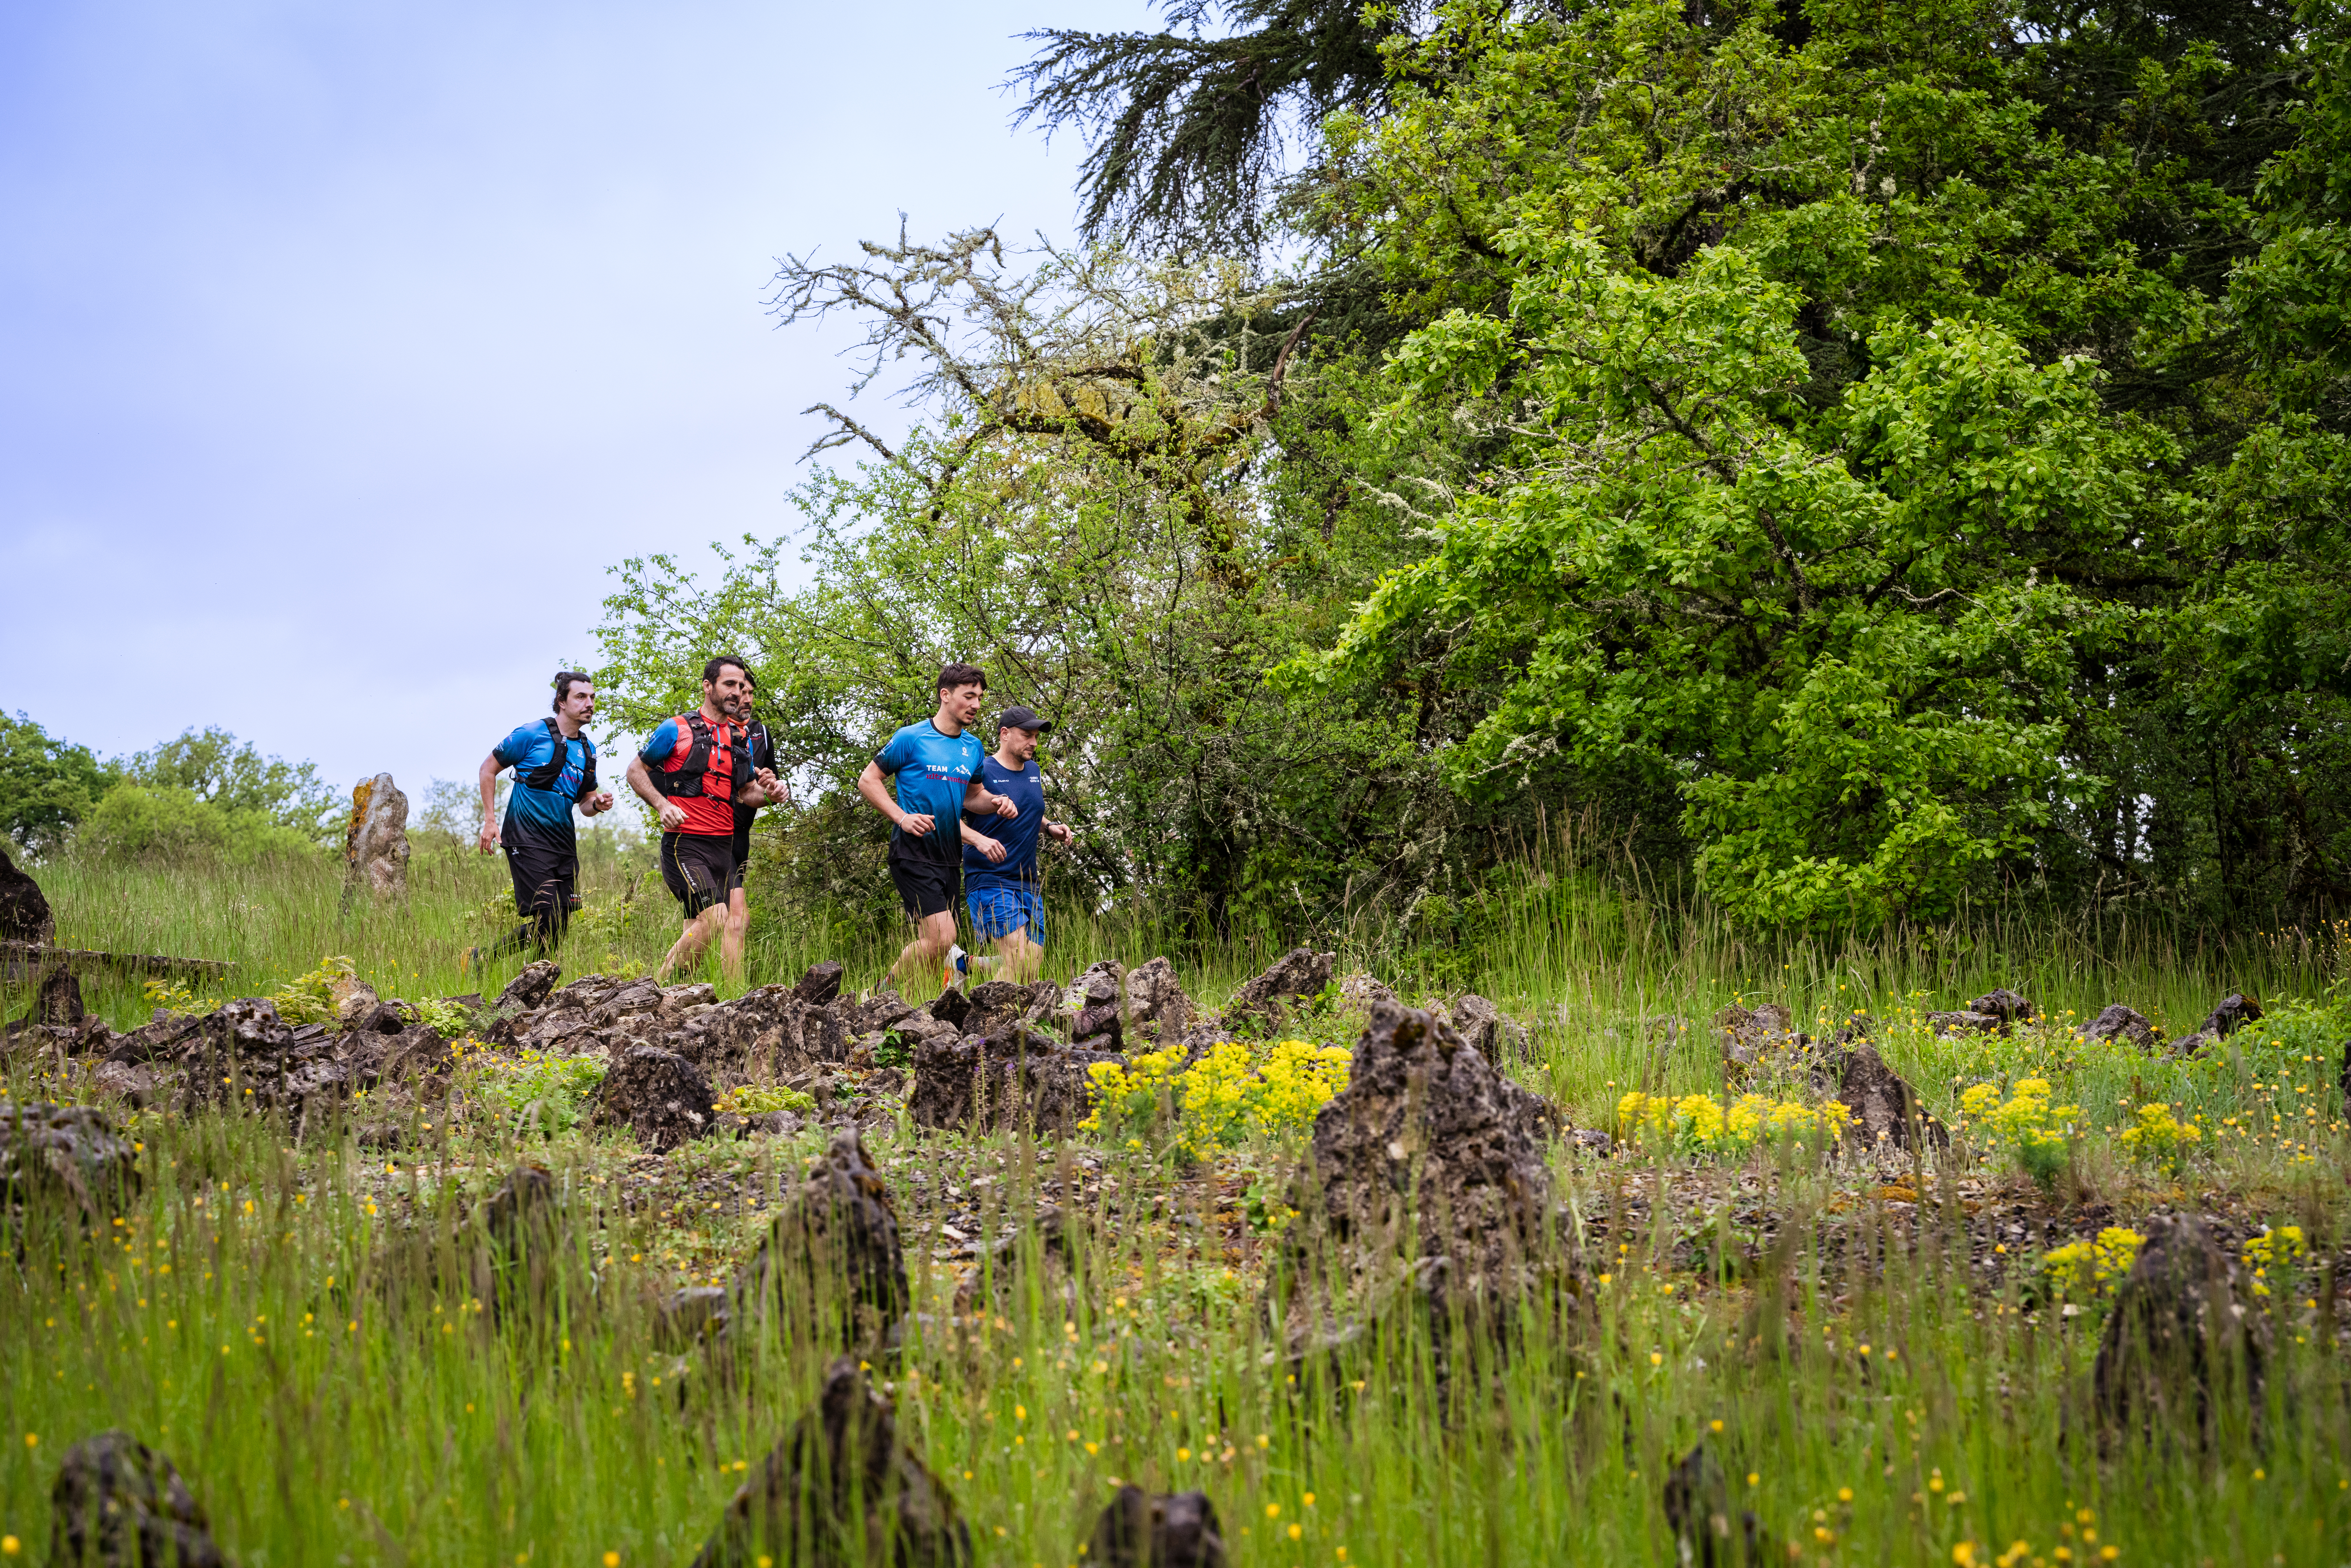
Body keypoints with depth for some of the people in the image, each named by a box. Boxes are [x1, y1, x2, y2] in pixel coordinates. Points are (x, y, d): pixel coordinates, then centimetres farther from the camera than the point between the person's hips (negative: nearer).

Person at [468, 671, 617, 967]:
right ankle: (480, 958, 3)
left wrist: (598, 804, -2)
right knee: (548, 921, -15)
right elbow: (489, 769, 2)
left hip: (564, 842, 7)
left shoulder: (588, 750, 13)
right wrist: (490, 821, -3)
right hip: (528, 840, -7)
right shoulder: (532, 735, -6)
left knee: (559, 926, 1)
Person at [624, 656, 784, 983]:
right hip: (685, 843, -6)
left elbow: (745, 792, 23)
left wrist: (769, 793, 1)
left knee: (698, 928, 7)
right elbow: (635, 771, 4)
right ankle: (656, 988, -9)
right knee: (715, 918, -20)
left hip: (723, 846, 6)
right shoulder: (676, 730, -2)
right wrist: (662, 805, -11)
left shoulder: (740, 738, 16)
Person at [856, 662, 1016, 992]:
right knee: (941, 938, -19)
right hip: (913, 852, -7)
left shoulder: (974, 747, 13)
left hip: (950, 858, 7)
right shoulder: (911, 738, -5)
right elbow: (868, 780, -1)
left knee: (929, 943, 4)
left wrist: (995, 803, 3)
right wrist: (902, 817, -13)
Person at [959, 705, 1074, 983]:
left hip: (1028, 884, 7)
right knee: (1019, 962, -19)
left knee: (1034, 968, 1)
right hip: (990, 882, -7)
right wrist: (979, 840, -27)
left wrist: (1051, 827, 8)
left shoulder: (1033, 771, 13)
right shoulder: (982, 772, -8)